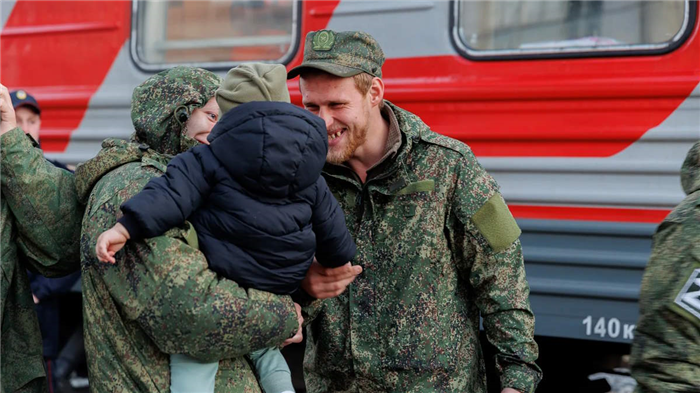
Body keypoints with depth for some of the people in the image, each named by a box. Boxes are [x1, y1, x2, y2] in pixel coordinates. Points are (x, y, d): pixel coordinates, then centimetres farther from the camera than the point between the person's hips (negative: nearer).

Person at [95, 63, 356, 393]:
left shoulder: (212, 158, -2)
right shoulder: (311, 180, 11)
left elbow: (173, 193, -15)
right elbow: (332, 231, 20)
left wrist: (125, 228, -22)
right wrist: (340, 263, 39)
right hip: (274, 297, 5)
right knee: (267, 355, 30)